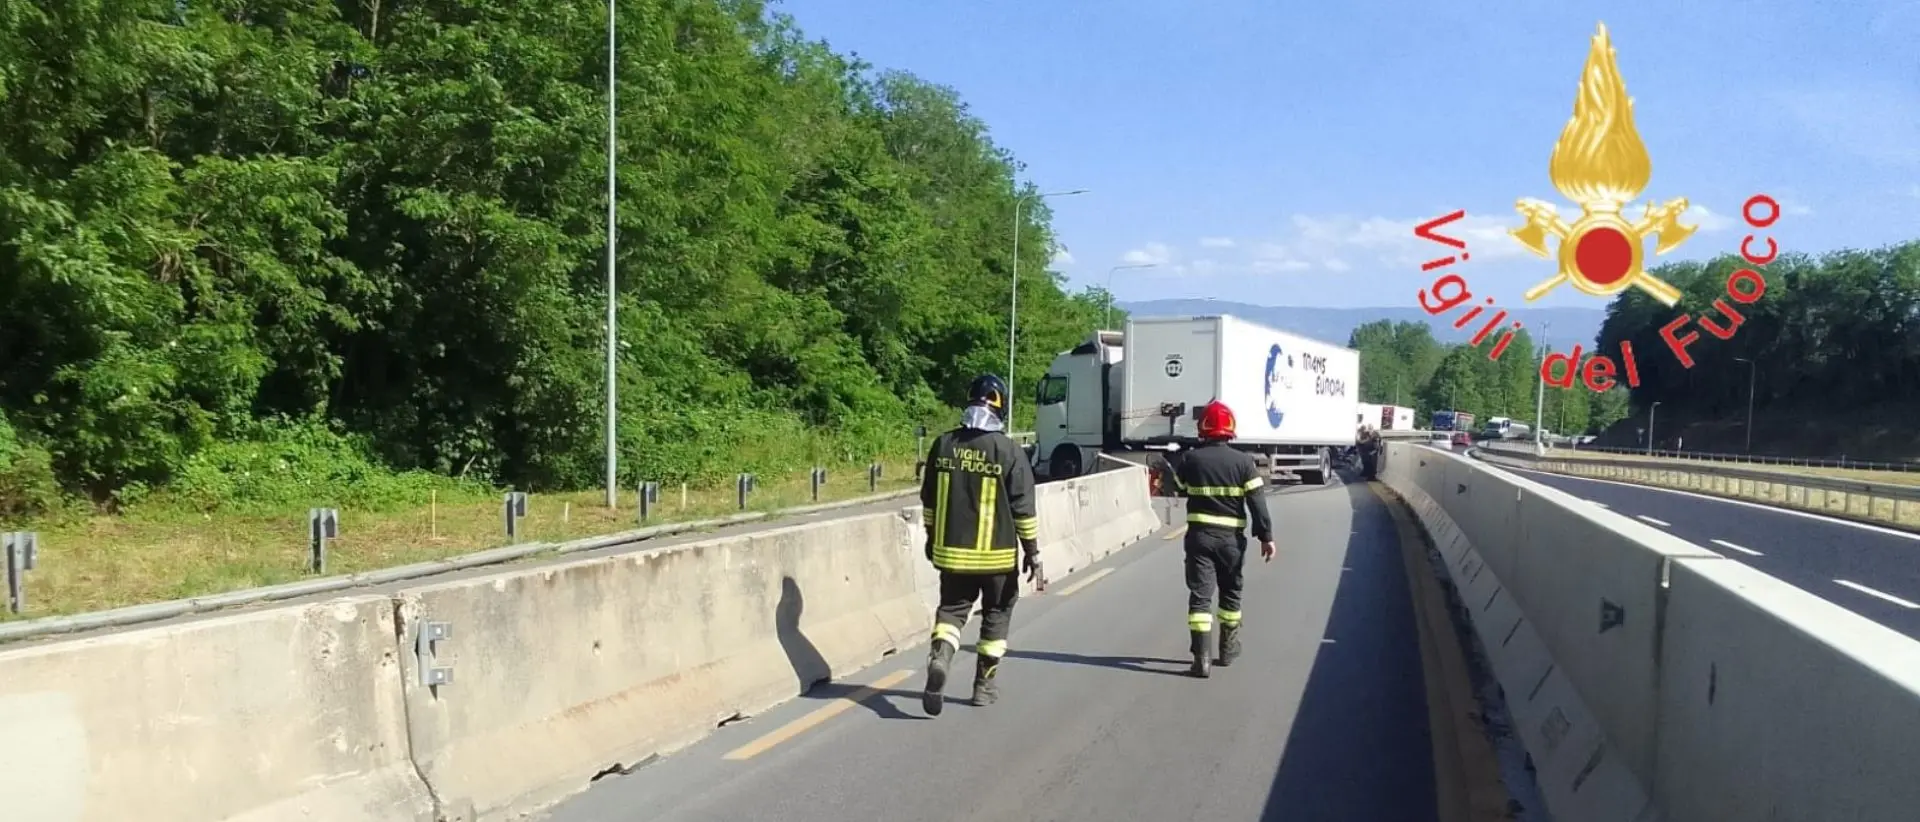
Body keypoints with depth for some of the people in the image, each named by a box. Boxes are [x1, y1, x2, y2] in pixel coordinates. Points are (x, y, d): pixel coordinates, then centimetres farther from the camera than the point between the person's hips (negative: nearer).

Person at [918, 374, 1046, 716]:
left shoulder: (943, 444, -2)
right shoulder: (1009, 451, -12)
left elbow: (929, 499, 7)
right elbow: (1023, 508, -11)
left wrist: (932, 537, 21)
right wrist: (1032, 553, -2)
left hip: (952, 550, 3)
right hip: (997, 554, -2)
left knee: (952, 608, 15)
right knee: (996, 615, 15)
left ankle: (940, 656, -14)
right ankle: (984, 684, 21)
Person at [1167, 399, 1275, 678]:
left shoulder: (1190, 460, -4)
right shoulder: (1244, 461, -6)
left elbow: (1181, 490, 12)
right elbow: (1256, 502, -9)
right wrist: (1266, 535, -5)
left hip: (1199, 535, 0)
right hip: (1231, 537, 1)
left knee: (1200, 595, 0)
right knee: (1231, 593, 19)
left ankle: (1200, 657, -9)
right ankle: (1228, 648, 31)